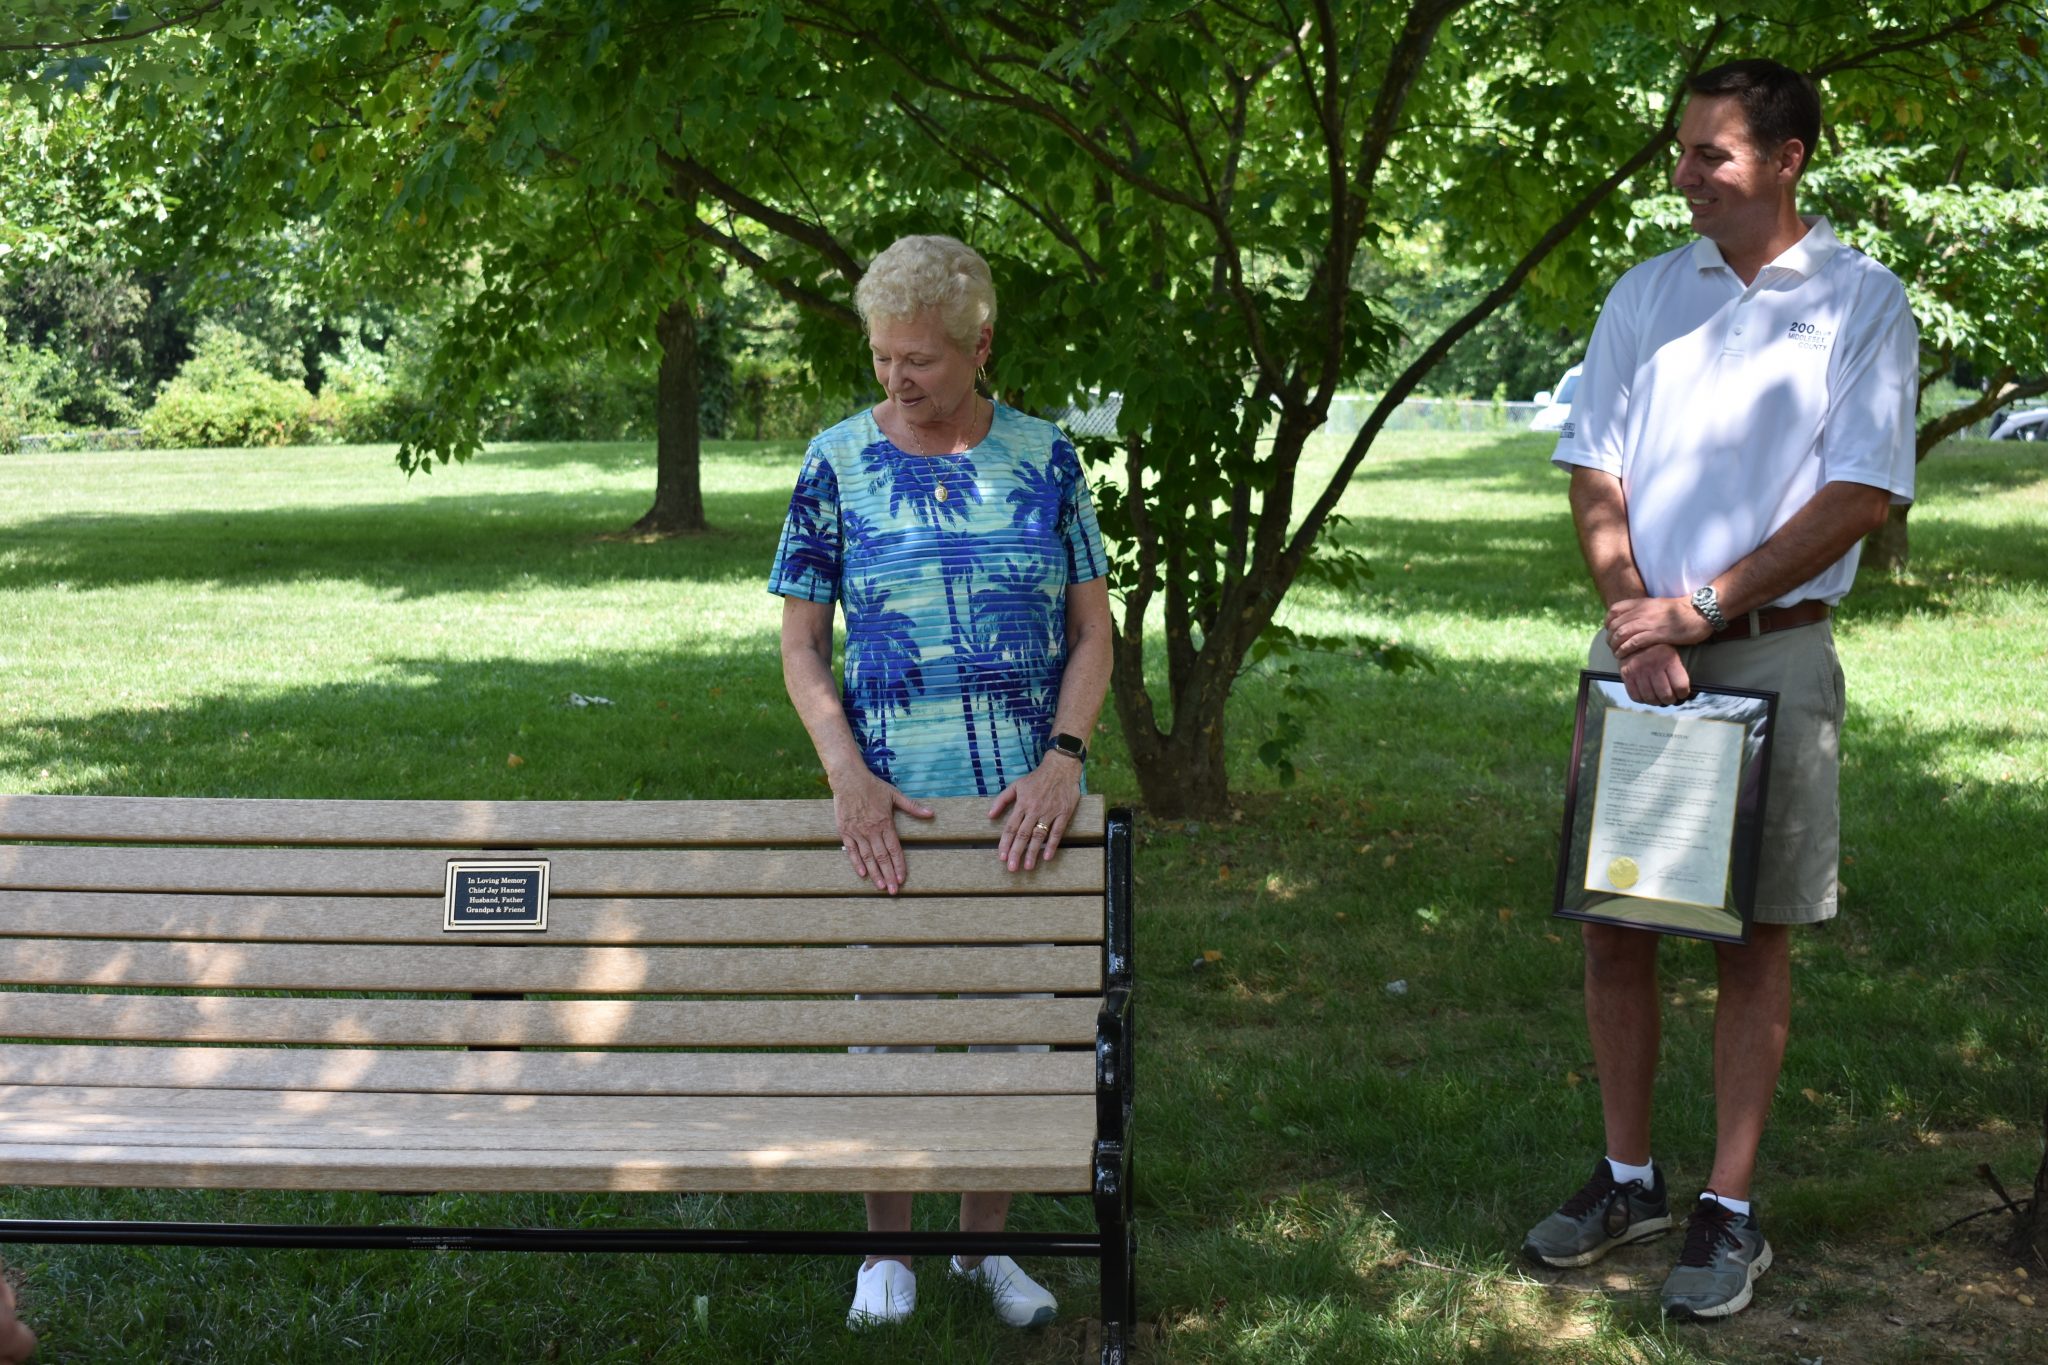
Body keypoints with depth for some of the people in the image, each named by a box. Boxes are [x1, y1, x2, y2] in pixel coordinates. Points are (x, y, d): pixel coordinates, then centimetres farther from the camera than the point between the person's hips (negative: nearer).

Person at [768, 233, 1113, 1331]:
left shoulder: (1041, 455, 1)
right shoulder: (838, 462, -1)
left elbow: (1093, 630, 2)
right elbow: (800, 643, 0)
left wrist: (1062, 759, -12)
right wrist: (848, 773, -13)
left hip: (1026, 804, 1)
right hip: (893, 806, -1)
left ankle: (984, 1242, 28)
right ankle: (887, 1248, 24)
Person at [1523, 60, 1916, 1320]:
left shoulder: (1861, 302, -2)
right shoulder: (1646, 295, 9)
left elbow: (1862, 496, -9)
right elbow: (1595, 479, 6)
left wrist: (1703, 607, -15)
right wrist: (1635, 618, -10)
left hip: (1773, 653, -3)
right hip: (1637, 647, 4)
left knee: (1755, 935, 2)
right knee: (1613, 923, 6)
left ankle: (1733, 1213, 9)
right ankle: (1628, 1179, 21)